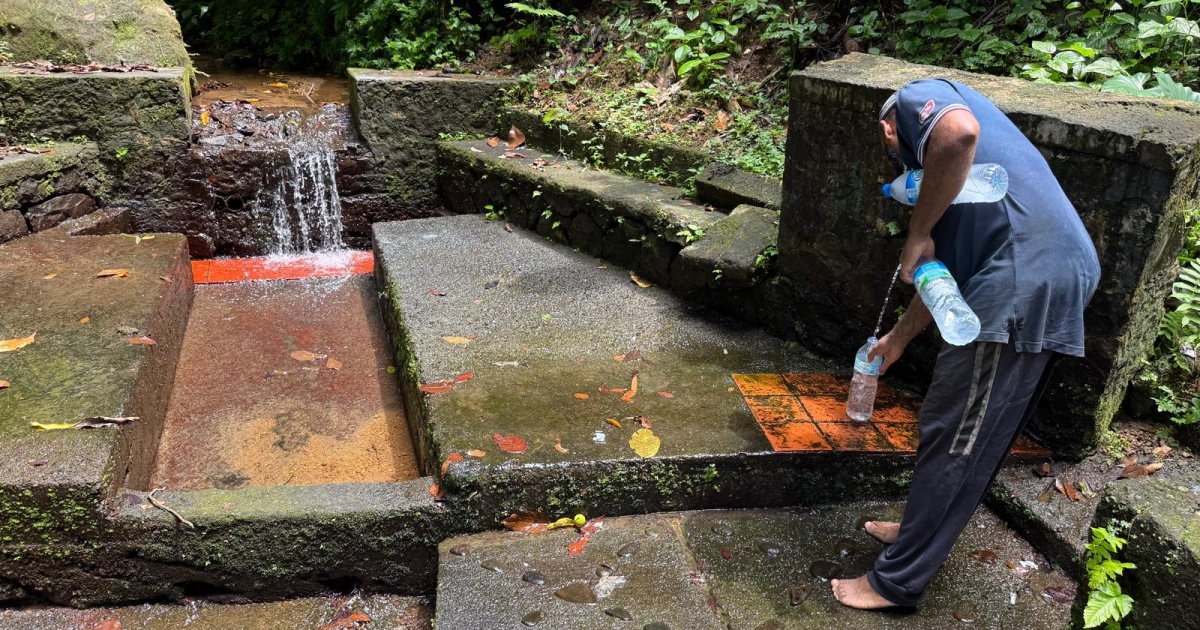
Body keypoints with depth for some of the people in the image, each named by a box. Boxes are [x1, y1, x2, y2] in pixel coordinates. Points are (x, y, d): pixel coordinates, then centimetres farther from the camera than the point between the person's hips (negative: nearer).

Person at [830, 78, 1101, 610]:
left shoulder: (916, 98, 5)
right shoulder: (934, 161, 31)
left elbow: (960, 132, -22)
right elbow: (949, 267, 33)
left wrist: (916, 236, -12)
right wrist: (898, 338, 43)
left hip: (1024, 281, -10)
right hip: (1061, 274, 10)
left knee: (953, 436, -1)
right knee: (978, 435, 20)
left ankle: (897, 582, 11)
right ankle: (925, 532, 36)